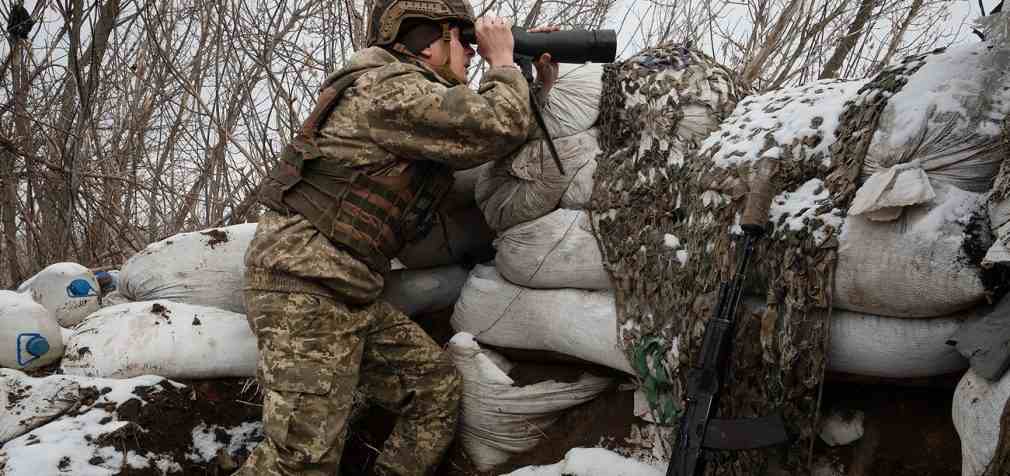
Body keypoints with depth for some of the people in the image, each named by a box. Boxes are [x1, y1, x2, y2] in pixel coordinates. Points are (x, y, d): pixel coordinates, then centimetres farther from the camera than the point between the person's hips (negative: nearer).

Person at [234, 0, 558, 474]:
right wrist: (502, 61, 0)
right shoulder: (392, 87, -11)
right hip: (305, 285, -10)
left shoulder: (421, 98, 20)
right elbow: (499, 127, -18)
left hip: (350, 294, 10)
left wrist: (542, 88, 20)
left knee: (436, 386, 9)